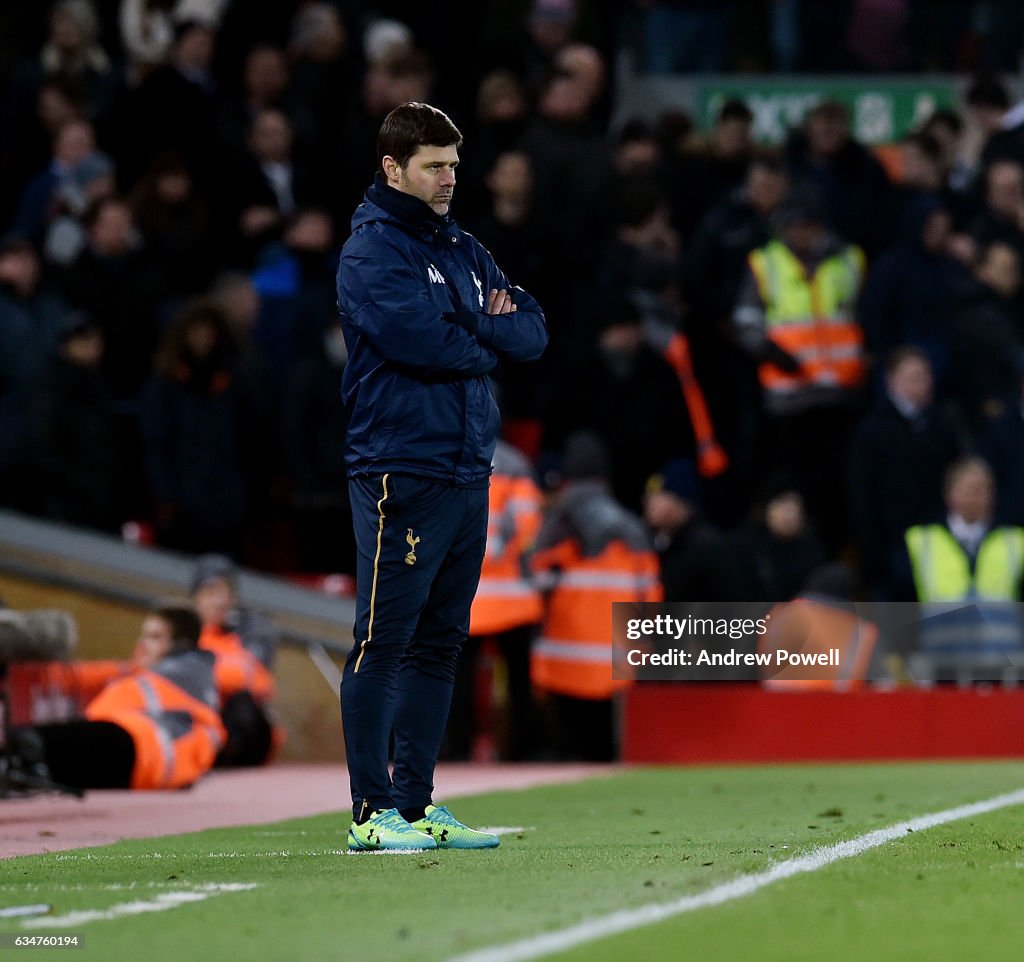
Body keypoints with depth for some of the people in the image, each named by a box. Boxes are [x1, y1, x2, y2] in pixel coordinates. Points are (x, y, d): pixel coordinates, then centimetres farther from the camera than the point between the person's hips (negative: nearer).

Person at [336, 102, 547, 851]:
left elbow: (532, 333, 12)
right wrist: (488, 339, -3)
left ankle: (416, 802, 16)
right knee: (384, 642, -6)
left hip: (467, 471, 8)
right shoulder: (372, 250, -7)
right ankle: (373, 812, -4)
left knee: (440, 643, 10)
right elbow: (420, 340, -20)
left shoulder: (462, 249, 18)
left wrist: (471, 329, -7)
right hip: (403, 472, -8)